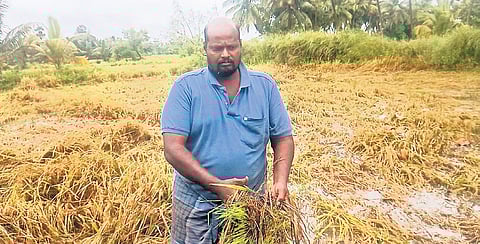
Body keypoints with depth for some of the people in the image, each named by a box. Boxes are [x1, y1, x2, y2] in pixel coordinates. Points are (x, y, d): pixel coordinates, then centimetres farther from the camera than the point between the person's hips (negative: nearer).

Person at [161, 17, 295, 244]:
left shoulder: (265, 85, -1)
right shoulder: (186, 87, -9)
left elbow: (283, 139, 2)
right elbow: (173, 149, -16)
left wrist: (280, 181, -15)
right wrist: (217, 186, -23)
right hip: (195, 206, -2)